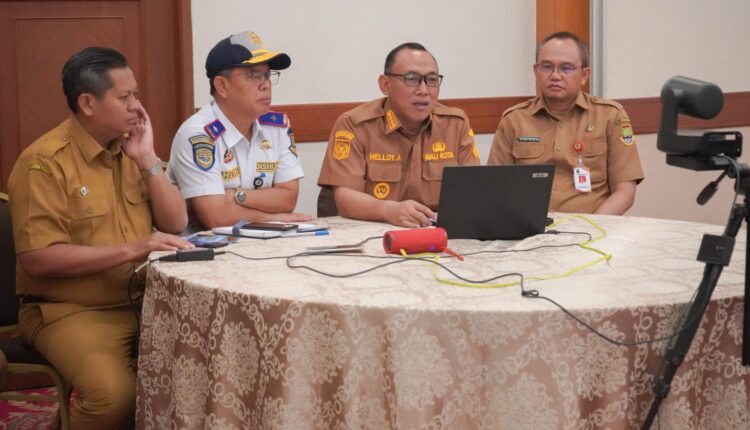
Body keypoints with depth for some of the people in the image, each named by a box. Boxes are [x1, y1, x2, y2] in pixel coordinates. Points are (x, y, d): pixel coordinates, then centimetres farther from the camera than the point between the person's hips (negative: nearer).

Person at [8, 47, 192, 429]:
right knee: (115, 395, -31)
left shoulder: (130, 147, 10)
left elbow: (176, 224, 8)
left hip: (142, 301, 6)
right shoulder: (44, 162, -12)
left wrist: (147, 160, -6)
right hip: (71, 311, -6)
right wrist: (132, 249, -24)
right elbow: (37, 259, -20)